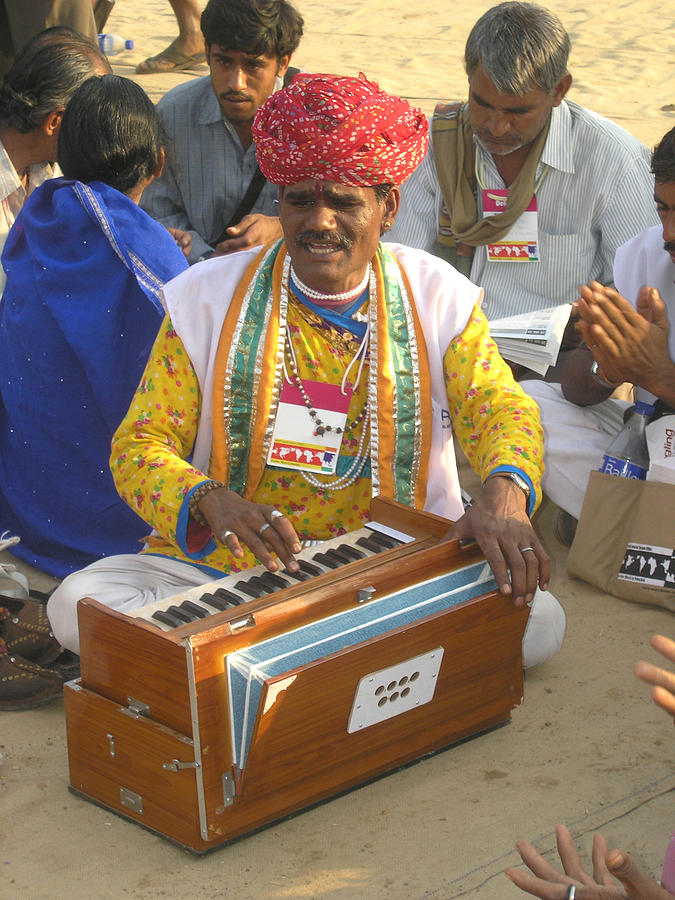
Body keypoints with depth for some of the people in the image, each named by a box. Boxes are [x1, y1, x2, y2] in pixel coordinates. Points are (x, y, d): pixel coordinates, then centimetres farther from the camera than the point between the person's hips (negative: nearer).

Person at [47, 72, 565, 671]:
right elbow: (141, 445, -2)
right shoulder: (206, 299, 0)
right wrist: (209, 500, -26)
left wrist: (504, 494, -31)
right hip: (228, 566, 0)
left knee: (538, 621, -27)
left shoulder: (436, 296, 3)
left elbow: (498, 407, -6)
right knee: (79, 604, -25)